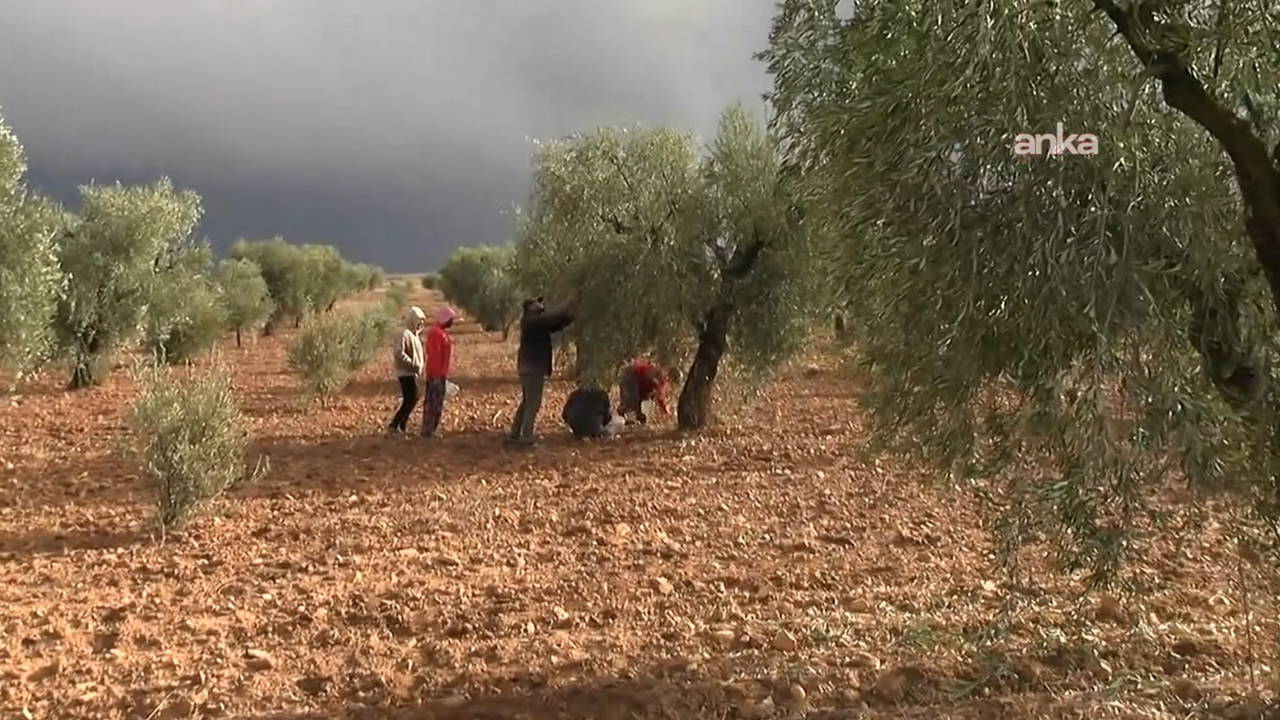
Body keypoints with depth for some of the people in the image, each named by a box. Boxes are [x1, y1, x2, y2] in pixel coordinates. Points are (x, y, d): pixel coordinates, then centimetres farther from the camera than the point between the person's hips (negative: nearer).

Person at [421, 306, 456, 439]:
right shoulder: (437, 333, -16)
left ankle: (430, 429, 18)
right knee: (435, 402, -8)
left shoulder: (442, 332, 16)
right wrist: (441, 374, -23)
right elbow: (435, 355, -21)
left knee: (432, 401, 13)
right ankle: (429, 431, -6)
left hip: (440, 373, 10)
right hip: (437, 374, -10)